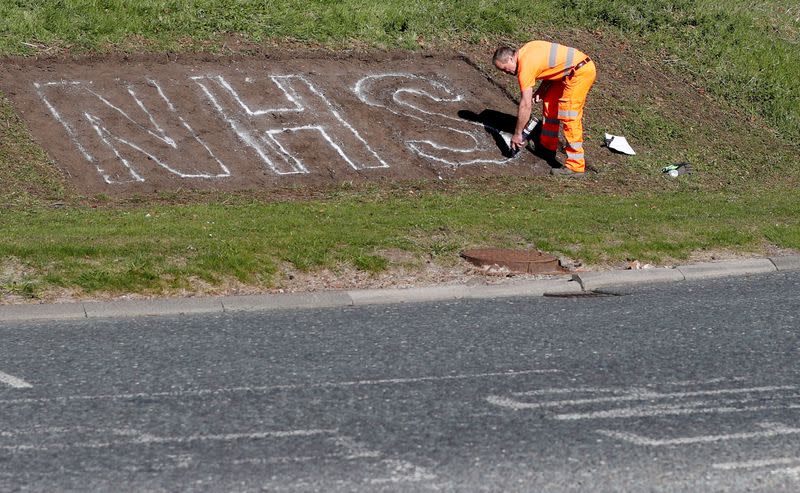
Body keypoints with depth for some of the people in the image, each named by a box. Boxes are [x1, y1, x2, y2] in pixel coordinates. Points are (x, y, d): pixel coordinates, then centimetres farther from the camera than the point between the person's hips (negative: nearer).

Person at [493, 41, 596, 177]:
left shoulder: (525, 66, -16)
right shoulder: (526, 51, 11)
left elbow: (525, 105, -15)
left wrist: (517, 134, -9)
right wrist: (540, 92, 6)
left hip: (581, 72, -11)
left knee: (568, 117, -11)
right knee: (549, 103, 18)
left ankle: (575, 166, -11)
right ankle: (548, 148, 29)